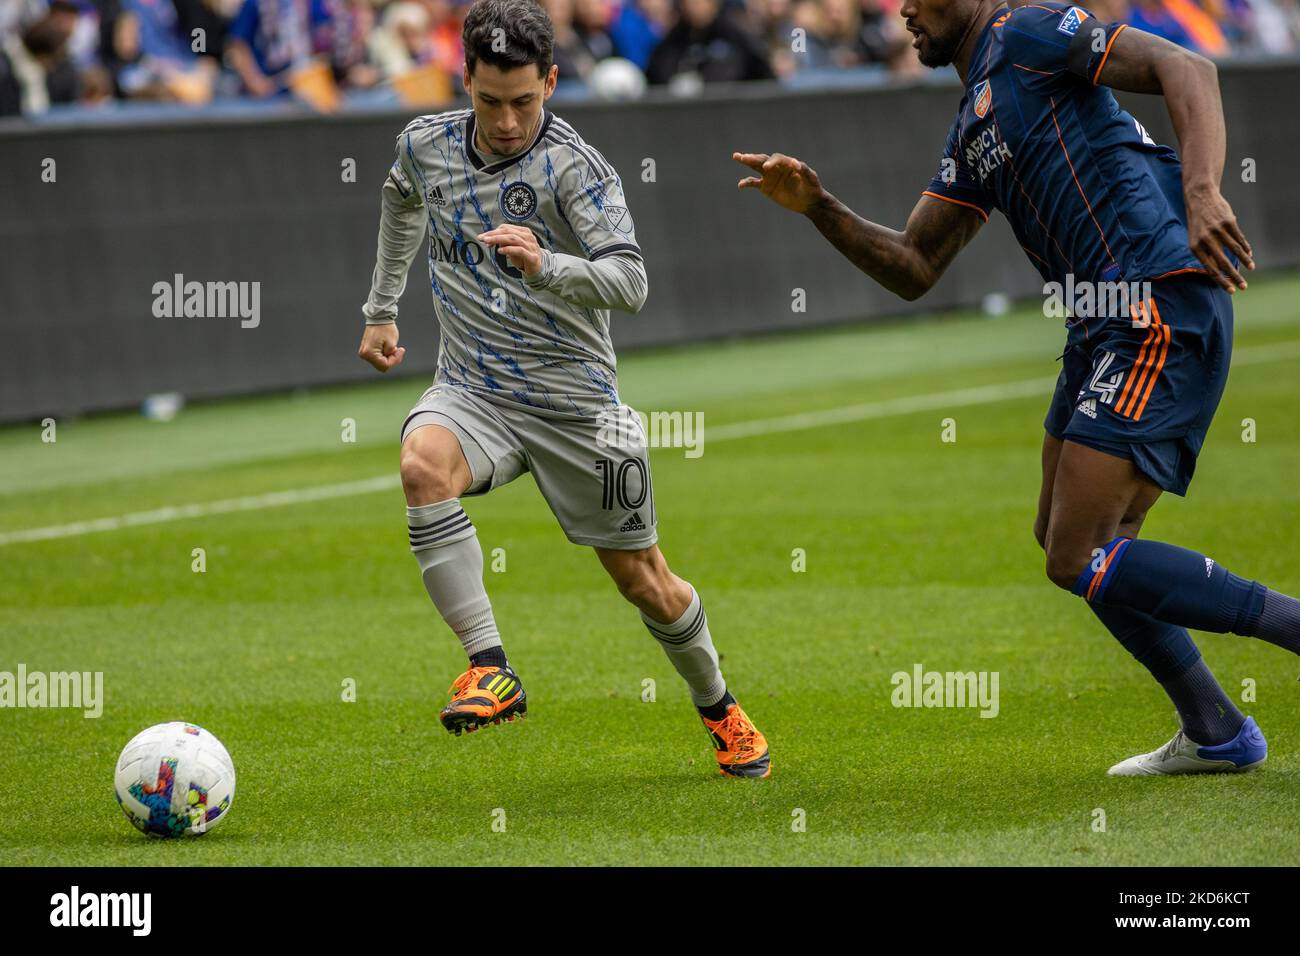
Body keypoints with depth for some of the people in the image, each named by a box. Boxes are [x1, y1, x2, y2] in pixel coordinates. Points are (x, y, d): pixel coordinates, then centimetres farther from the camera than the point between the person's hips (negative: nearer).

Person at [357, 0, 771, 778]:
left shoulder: (576, 167, -16)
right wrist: (382, 308, 27)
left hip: (573, 401, -3)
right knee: (423, 464, -32)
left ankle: (720, 708, 36)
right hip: (472, 392, 3)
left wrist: (544, 267, -45)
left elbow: (630, 284, -28)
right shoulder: (426, 144, -1)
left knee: (645, 582, 7)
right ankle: (491, 670, -30)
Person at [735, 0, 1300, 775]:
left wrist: (1201, 190, -28)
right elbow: (913, 269, 23)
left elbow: (1187, 68, -12)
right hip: (1109, 325, 10)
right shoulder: (970, 135, 25)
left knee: (1082, 559, -13)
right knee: (1064, 544, 17)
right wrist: (817, 206, 9)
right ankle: (1215, 733, 23)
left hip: (1162, 307, -10)